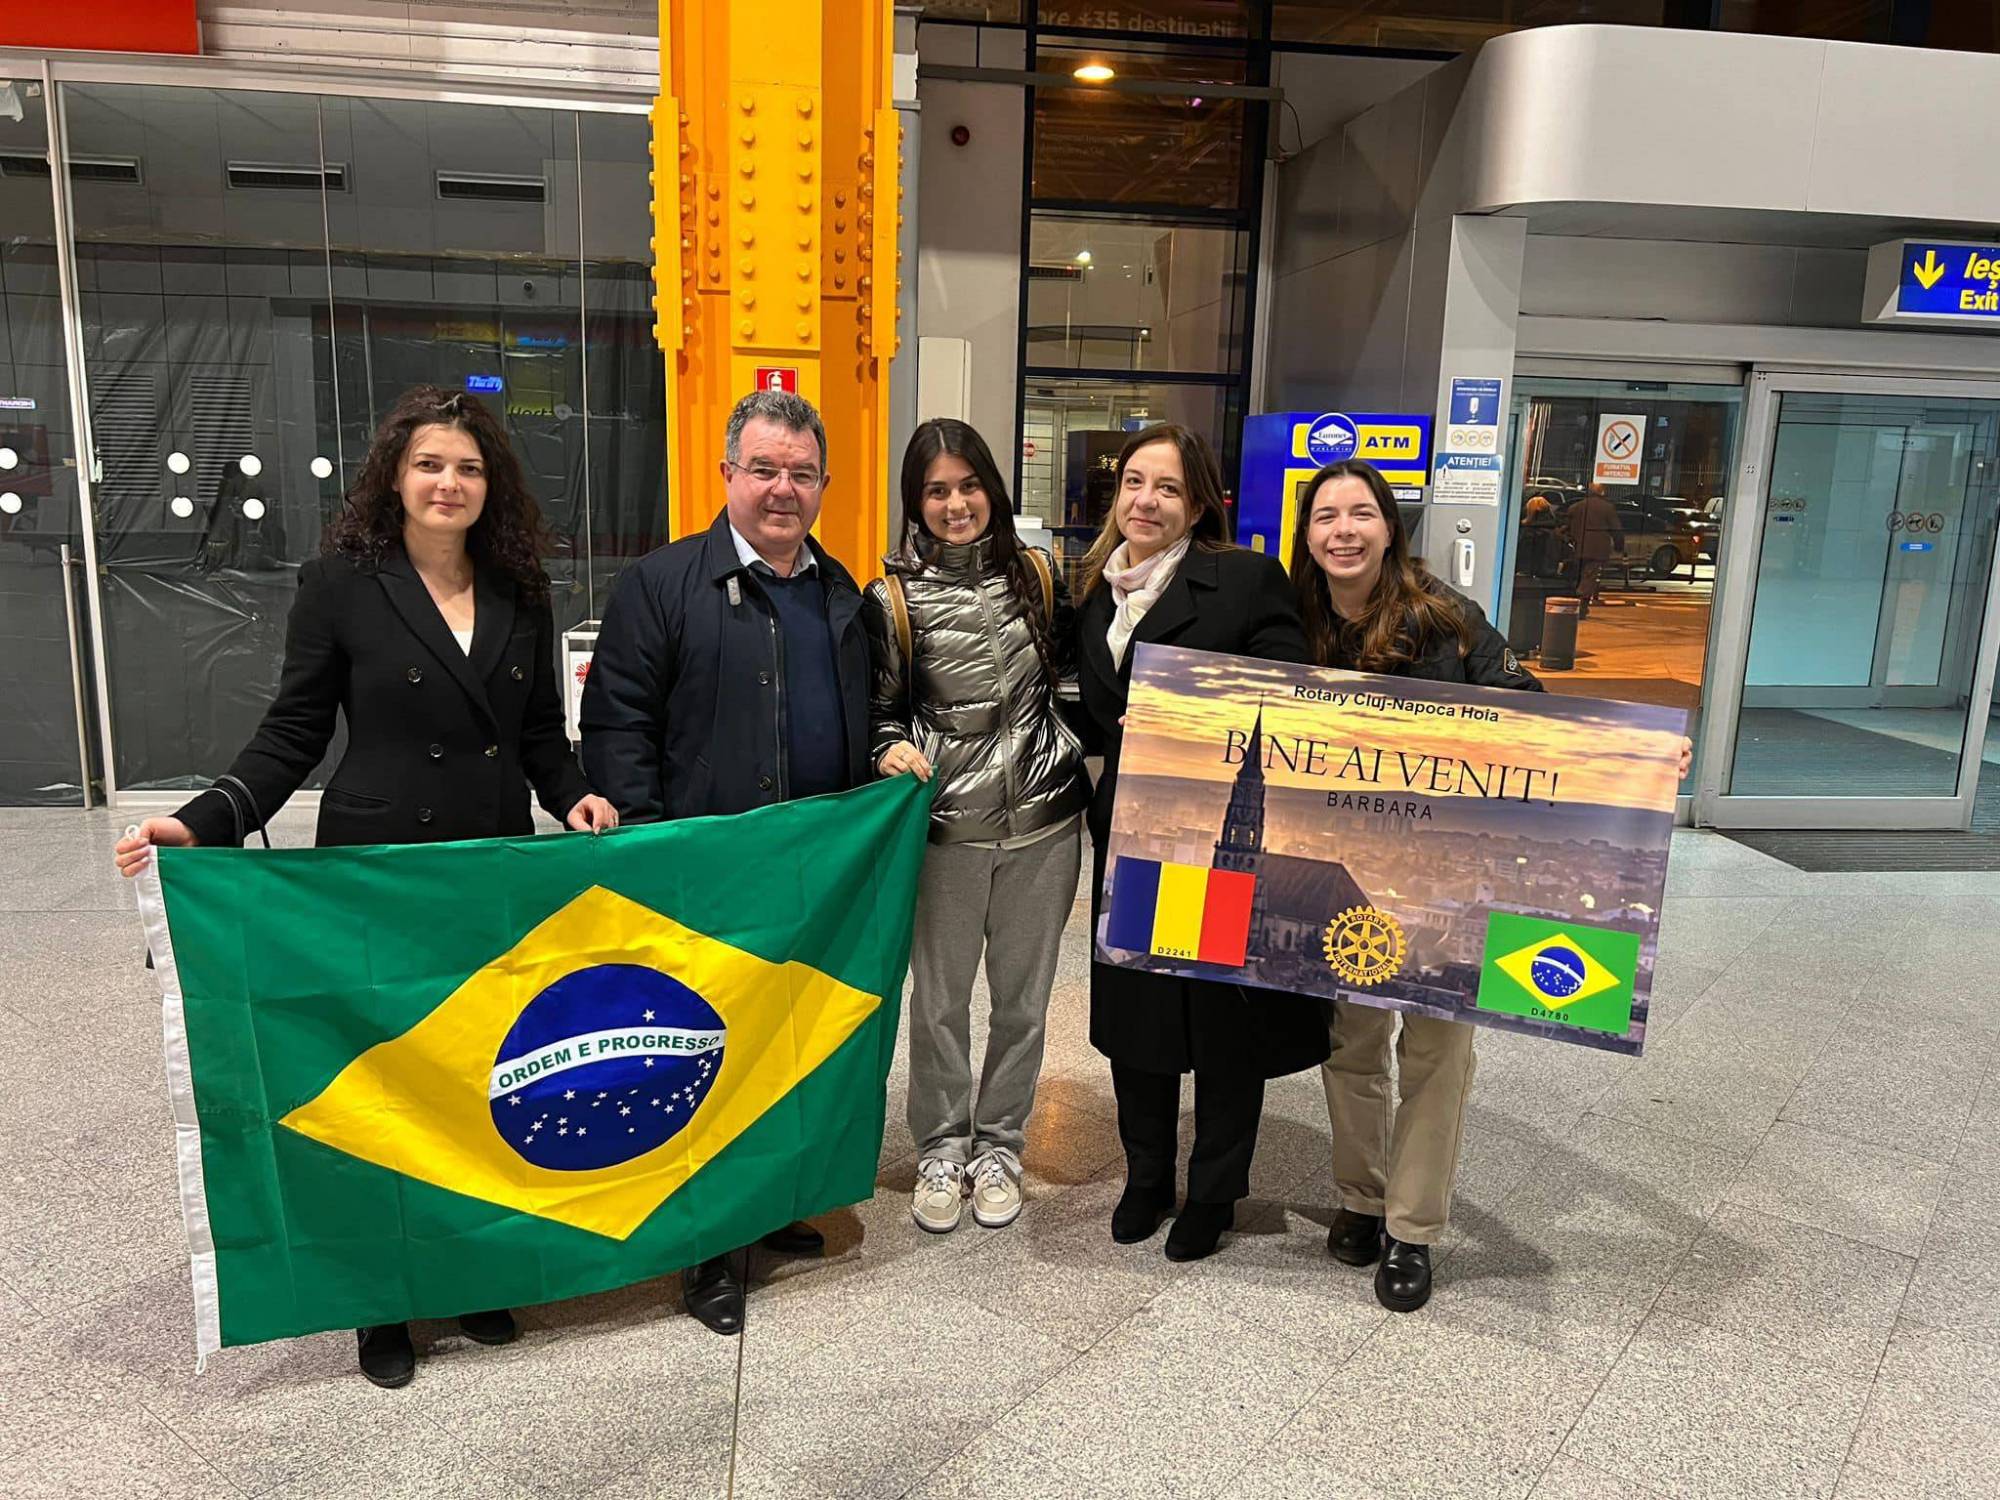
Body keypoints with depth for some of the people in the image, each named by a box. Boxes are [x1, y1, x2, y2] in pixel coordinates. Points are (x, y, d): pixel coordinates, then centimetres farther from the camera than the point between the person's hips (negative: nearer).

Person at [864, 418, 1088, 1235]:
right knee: (939, 1001, 10)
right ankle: (941, 1150, 30)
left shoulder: (1039, 576, 2)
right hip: (945, 827, -2)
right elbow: (880, 708, 1)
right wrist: (892, 750, -17)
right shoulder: (894, 599, -4)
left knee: (1023, 998, 13)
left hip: (1042, 825, 2)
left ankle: (999, 1148, 32)